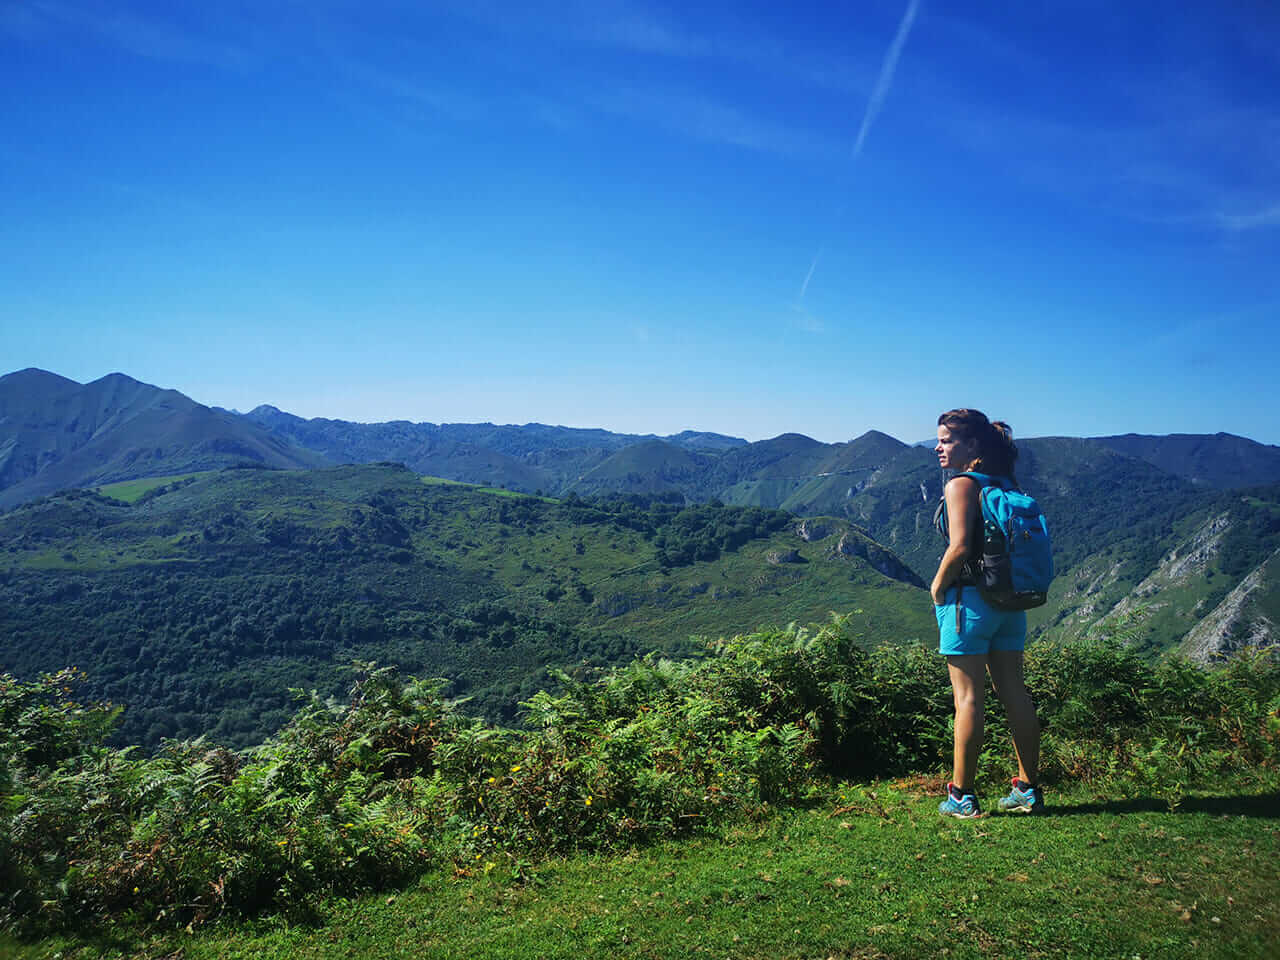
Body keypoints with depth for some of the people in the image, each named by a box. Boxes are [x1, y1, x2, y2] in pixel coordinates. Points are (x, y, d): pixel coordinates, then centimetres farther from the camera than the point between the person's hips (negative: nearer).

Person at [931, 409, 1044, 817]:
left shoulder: (960, 485, -11)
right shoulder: (1007, 484, 12)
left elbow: (961, 546, -20)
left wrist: (937, 586, -6)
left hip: (969, 598, -7)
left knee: (968, 697, -2)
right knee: (1014, 693, 12)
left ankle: (961, 796, 5)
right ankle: (1029, 790, 20)